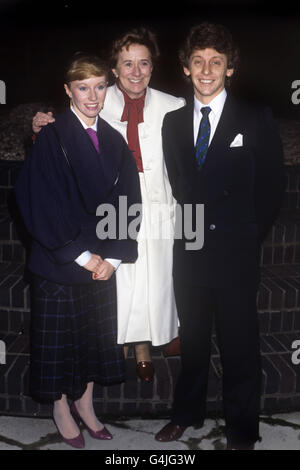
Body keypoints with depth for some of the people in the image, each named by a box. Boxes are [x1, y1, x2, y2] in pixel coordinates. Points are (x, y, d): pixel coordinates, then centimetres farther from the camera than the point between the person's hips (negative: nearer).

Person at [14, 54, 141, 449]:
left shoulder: (114, 141, 6)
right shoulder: (51, 138, -9)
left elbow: (127, 202, 5)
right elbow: (44, 207, -14)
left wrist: (112, 256, -4)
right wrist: (82, 257, -14)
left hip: (103, 263, 5)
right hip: (58, 262, -4)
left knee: (95, 334, 15)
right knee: (59, 338, 9)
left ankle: (85, 403, 34)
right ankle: (61, 409, 30)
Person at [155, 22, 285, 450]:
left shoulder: (256, 119, -2)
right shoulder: (173, 122, 9)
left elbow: (273, 185, 0)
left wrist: (249, 234, 0)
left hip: (236, 253, -3)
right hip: (189, 249, 3)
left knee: (240, 344, 6)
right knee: (192, 338, 16)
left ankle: (241, 430, 24)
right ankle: (188, 413, 35)